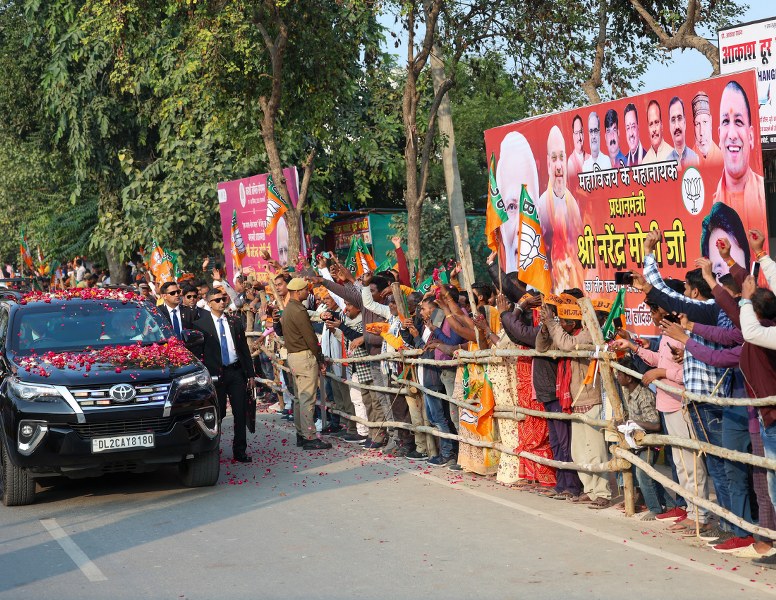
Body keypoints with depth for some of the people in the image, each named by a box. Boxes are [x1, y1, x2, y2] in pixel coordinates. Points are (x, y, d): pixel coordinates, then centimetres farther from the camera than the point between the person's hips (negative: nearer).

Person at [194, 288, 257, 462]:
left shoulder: (235, 323, 11)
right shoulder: (201, 325, -1)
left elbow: (245, 350, 14)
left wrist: (251, 374, 10)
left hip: (236, 371, 3)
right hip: (216, 374, -3)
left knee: (241, 413, 2)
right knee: (218, 414, 2)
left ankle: (240, 451, 9)